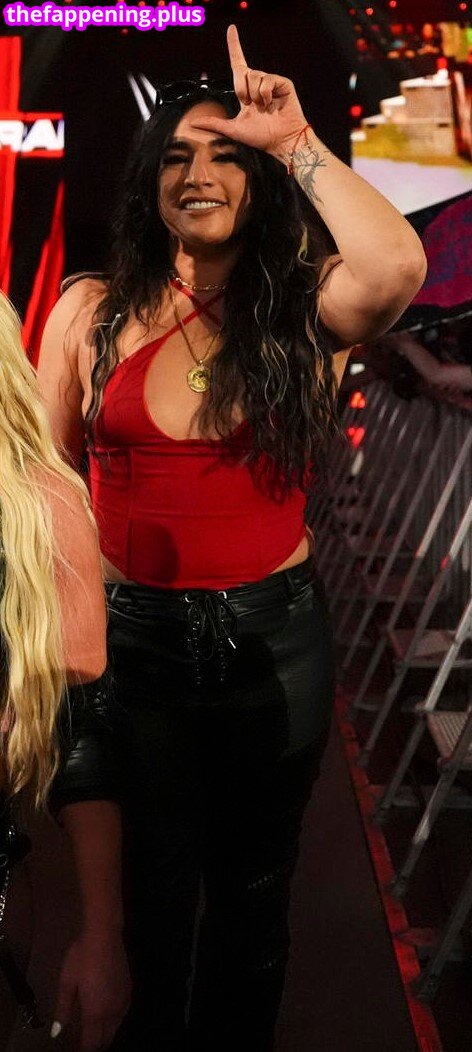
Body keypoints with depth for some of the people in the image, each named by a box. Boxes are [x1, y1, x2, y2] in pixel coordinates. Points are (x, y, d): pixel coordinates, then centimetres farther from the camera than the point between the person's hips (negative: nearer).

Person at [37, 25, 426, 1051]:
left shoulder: (305, 307, -4)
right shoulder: (93, 310, -2)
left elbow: (399, 271, -27)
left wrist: (297, 140, -18)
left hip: (274, 640, 1)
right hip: (132, 638, 0)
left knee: (254, 885, 19)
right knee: (147, 898, 13)